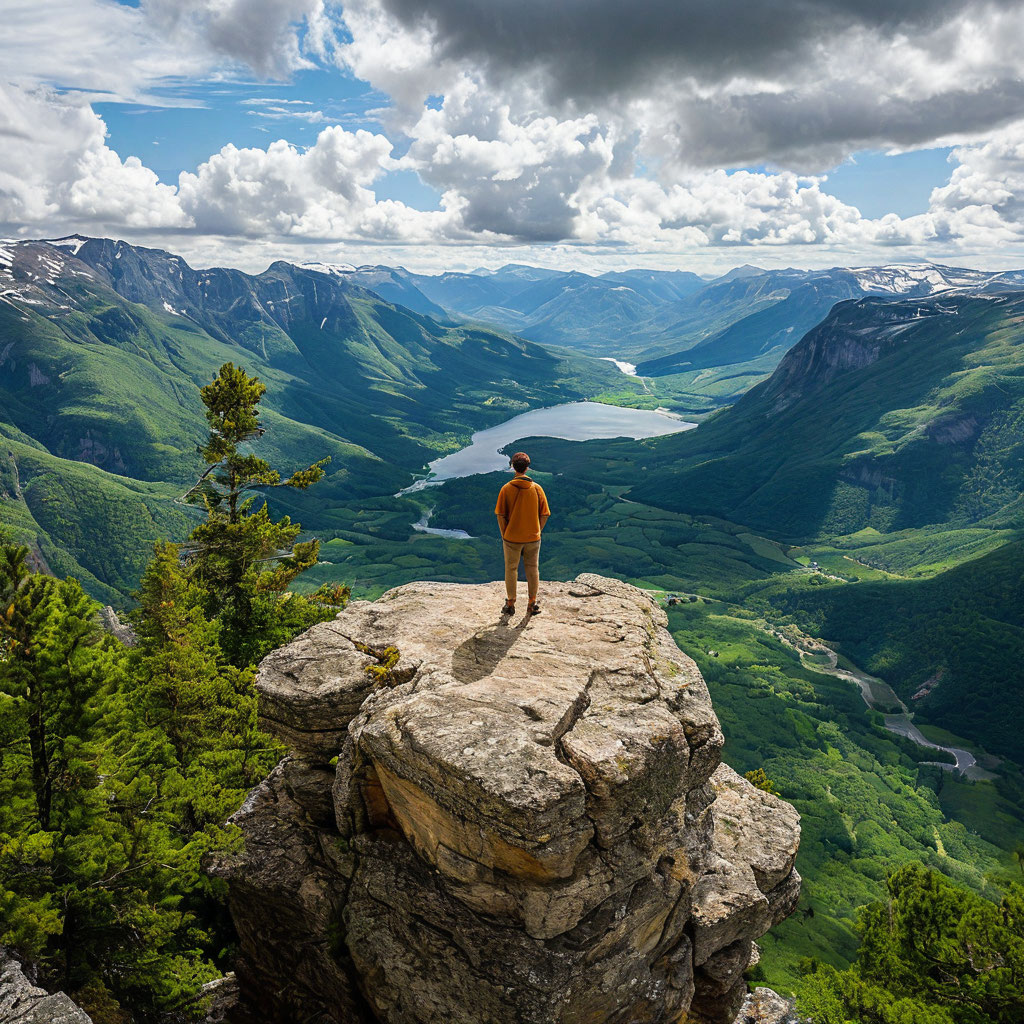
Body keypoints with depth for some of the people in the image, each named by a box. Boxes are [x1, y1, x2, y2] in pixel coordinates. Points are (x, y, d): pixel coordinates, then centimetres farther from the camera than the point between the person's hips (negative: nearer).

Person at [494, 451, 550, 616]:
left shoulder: (506, 489, -10)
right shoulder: (537, 488, -5)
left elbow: (500, 515, -8)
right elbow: (544, 515, -2)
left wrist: (504, 535, 3)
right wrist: (537, 532, 10)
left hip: (512, 538, -1)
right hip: (533, 537, 1)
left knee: (511, 570, 12)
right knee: (533, 570, 14)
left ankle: (510, 604, 20)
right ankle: (533, 603, 22)